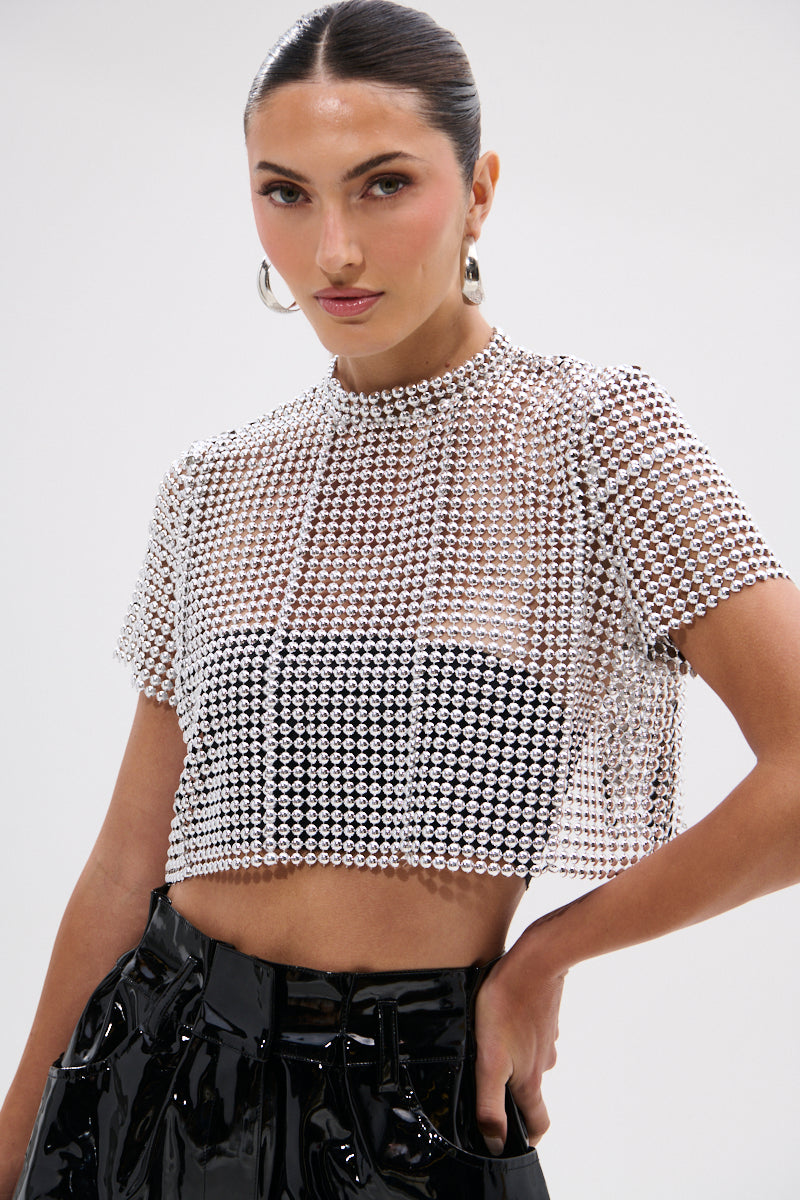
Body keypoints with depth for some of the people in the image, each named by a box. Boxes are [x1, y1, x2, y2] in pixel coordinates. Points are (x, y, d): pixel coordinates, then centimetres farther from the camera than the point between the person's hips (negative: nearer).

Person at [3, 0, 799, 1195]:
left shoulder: (592, 432, -9)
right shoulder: (216, 485, 3)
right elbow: (132, 853, 7)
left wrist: (544, 952, -7)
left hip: (418, 1095, -3)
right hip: (161, 1068, 4)